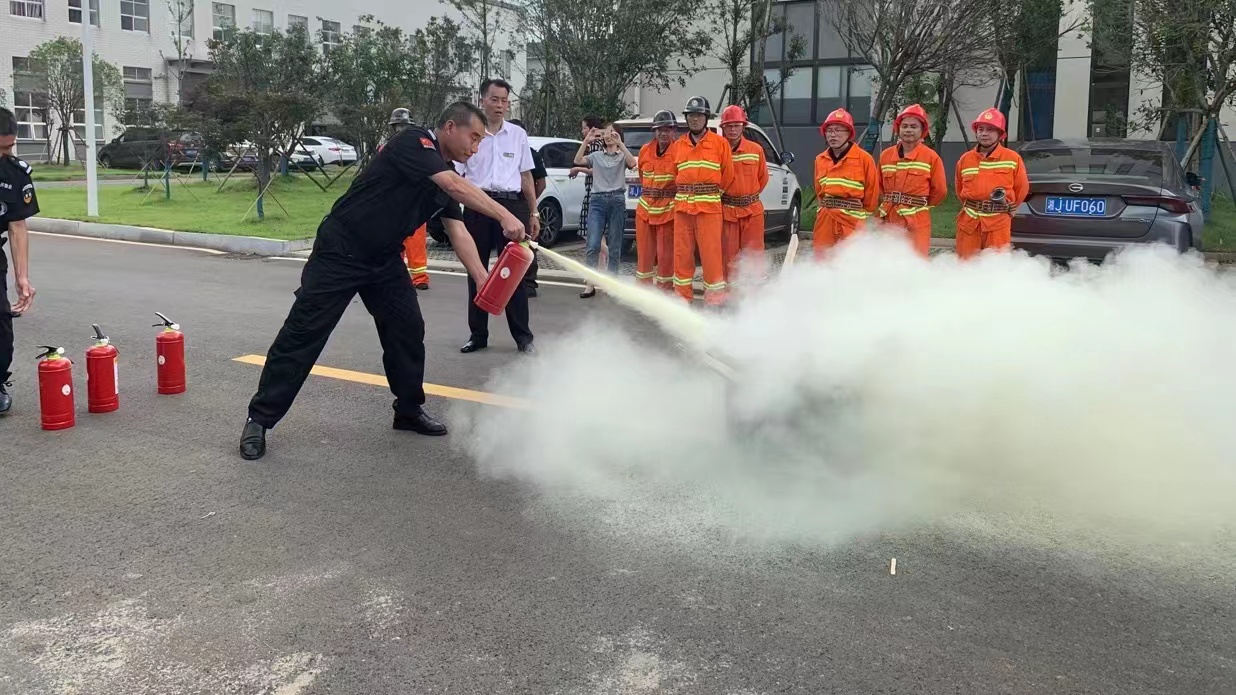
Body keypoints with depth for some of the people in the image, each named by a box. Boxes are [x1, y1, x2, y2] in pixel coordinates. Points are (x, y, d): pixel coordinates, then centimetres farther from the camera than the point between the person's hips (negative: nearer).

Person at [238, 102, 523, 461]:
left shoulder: (444, 181, 7)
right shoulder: (413, 142, -17)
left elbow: (458, 232, -1)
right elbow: (457, 186, -31)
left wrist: (483, 280, -13)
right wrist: (505, 216, -36)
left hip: (384, 259, 8)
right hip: (339, 252, -8)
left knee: (408, 328, 6)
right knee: (304, 333, -6)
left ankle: (409, 410, 23)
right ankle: (259, 419, 1)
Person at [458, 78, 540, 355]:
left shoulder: (518, 134, 10)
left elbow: (526, 176, 15)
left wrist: (533, 213, 11)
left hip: (511, 204, 0)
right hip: (477, 205, 0)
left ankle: (523, 336, 5)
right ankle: (478, 334, 16)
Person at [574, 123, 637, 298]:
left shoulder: (622, 156, 11)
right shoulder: (596, 156, 16)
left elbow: (633, 163, -11)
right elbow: (578, 161, 2)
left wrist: (620, 143, -15)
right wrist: (586, 141, -5)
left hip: (617, 200, -1)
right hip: (597, 200, 1)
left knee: (615, 246, 3)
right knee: (593, 244, -9)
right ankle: (590, 284, -8)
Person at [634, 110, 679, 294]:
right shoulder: (644, 150, 6)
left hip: (669, 210, -5)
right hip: (645, 209, 5)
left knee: (666, 254, 1)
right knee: (644, 250, 11)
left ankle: (665, 288, 12)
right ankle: (643, 285, 23)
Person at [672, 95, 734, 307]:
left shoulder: (720, 143, 2)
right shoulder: (678, 145, 12)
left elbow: (728, 174, 5)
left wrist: (713, 193, 10)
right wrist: (685, 193, 9)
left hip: (709, 206, -4)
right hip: (682, 206, 4)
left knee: (711, 252, -6)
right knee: (682, 252, 6)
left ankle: (715, 297, 0)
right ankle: (682, 296, 14)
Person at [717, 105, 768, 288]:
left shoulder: (756, 150, 2)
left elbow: (763, 177, 13)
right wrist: (722, 196, 5)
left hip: (752, 209, 1)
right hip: (726, 209, -1)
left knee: (754, 252, 4)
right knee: (728, 252, 6)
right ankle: (730, 287, 16)